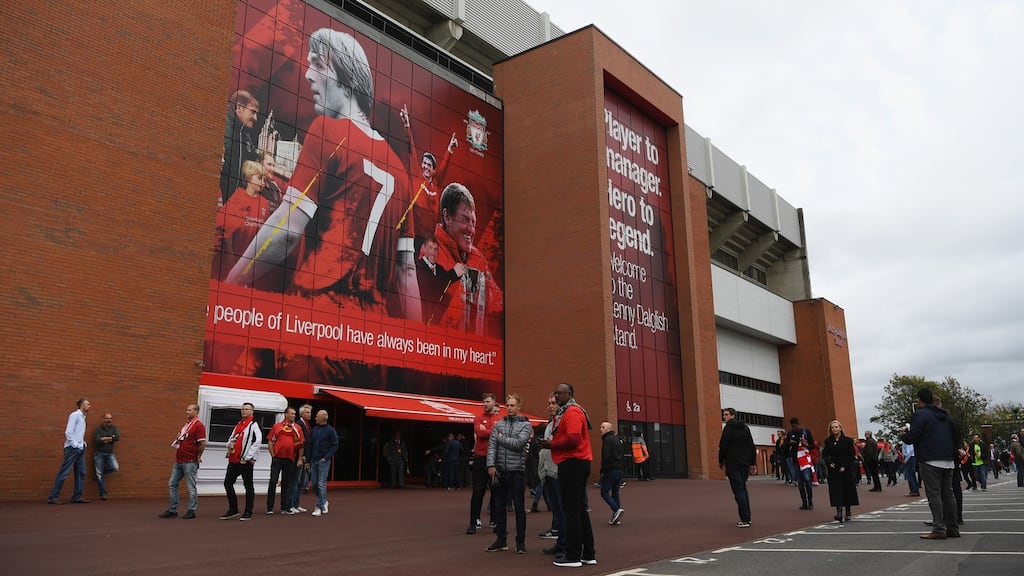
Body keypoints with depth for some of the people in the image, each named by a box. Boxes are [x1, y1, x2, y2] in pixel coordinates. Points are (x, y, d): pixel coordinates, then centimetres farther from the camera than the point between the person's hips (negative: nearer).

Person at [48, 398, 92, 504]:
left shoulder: (82, 417, 17)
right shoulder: (74, 415, -8)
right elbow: (68, 432, -17)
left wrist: (83, 443, 10)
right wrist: (75, 444, -16)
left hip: (80, 449, 9)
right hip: (72, 448, -9)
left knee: (81, 473, 8)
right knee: (64, 473, -7)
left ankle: (77, 497, 13)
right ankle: (52, 498, -2)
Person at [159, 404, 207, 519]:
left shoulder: (198, 425, -13)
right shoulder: (186, 424, 16)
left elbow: (203, 443, -18)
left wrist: (198, 457, -11)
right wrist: (176, 442, 12)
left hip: (190, 462, -10)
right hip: (179, 461, 10)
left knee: (191, 487, -1)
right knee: (172, 484, 11)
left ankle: (192, 511, 8)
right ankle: (172, 510, 19)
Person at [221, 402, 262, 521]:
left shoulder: (254, 425, -6)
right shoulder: (238, 424, 18)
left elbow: (257, 441, -15)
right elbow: (231, 438, 27)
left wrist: (247, 457, -17)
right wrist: (230, 444, 2)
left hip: (246, 461, -8)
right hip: (233, 460, 8)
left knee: (248, 485, 0)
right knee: (228, 483, 8)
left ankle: (248, 512, 6)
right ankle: (233, 510, 20)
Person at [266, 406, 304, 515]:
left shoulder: (297, 428, 6)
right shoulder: (277, 426, 4)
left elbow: (301, 444, 5)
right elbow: (270, 441, 4)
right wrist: (273, 455, -3)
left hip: (290, 459, 2)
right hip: (277, 458, -1)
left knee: (287, 483, 8)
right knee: (273, 481, -1)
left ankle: (285, 508, 15)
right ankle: (270, 507, 8)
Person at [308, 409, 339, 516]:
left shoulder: (331, 430, -4)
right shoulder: (314, 429, 11)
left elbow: (335, 445, -5)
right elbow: (310, 445, 14)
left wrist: (326, 457, -13)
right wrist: (308, 460, 8)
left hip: (324, 461, -6)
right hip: (314, 460, 6)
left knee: (321, 484, -8)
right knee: (314, 483, 8)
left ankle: (319, 507, -4)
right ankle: (324, 502, 27)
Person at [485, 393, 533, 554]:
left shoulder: (526, 425, -1)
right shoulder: (499, 424, 9)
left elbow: (518, 444, -15)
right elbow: (491, 445, 1)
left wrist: (501, 438, -5)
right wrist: (491, 465, -10)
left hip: (517, 471, -3)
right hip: (500, 471, 3)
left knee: (519, 507, 3)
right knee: (500, 506, 10)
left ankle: (520, 541, 13)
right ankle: (501, 540, 21)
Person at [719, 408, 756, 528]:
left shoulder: (728, 428, -7)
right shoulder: (745, 427, 14)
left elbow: (723, 446, -11)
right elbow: (752, 447, 12)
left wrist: (721, 461, 1)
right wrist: (753, 463, 13)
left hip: (733, 464, -7)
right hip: (745, 463, 7)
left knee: (738, 490, -6)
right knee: (743, 488, 17)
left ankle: (744, 520, -10)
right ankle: (747, 517, 18)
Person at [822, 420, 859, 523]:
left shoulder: (848, 440, -2)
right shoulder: (828, 441, 5)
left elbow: (852, 455, -4)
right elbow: (824, 454, 7)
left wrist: (845, 466, -12)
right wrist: (829, 463, -11)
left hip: (846, 469, -1)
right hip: (834, 469, 2)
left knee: (847, 491, 3)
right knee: (836, 492, -5)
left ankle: (846, 513, 14)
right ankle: (839, 513, -8)